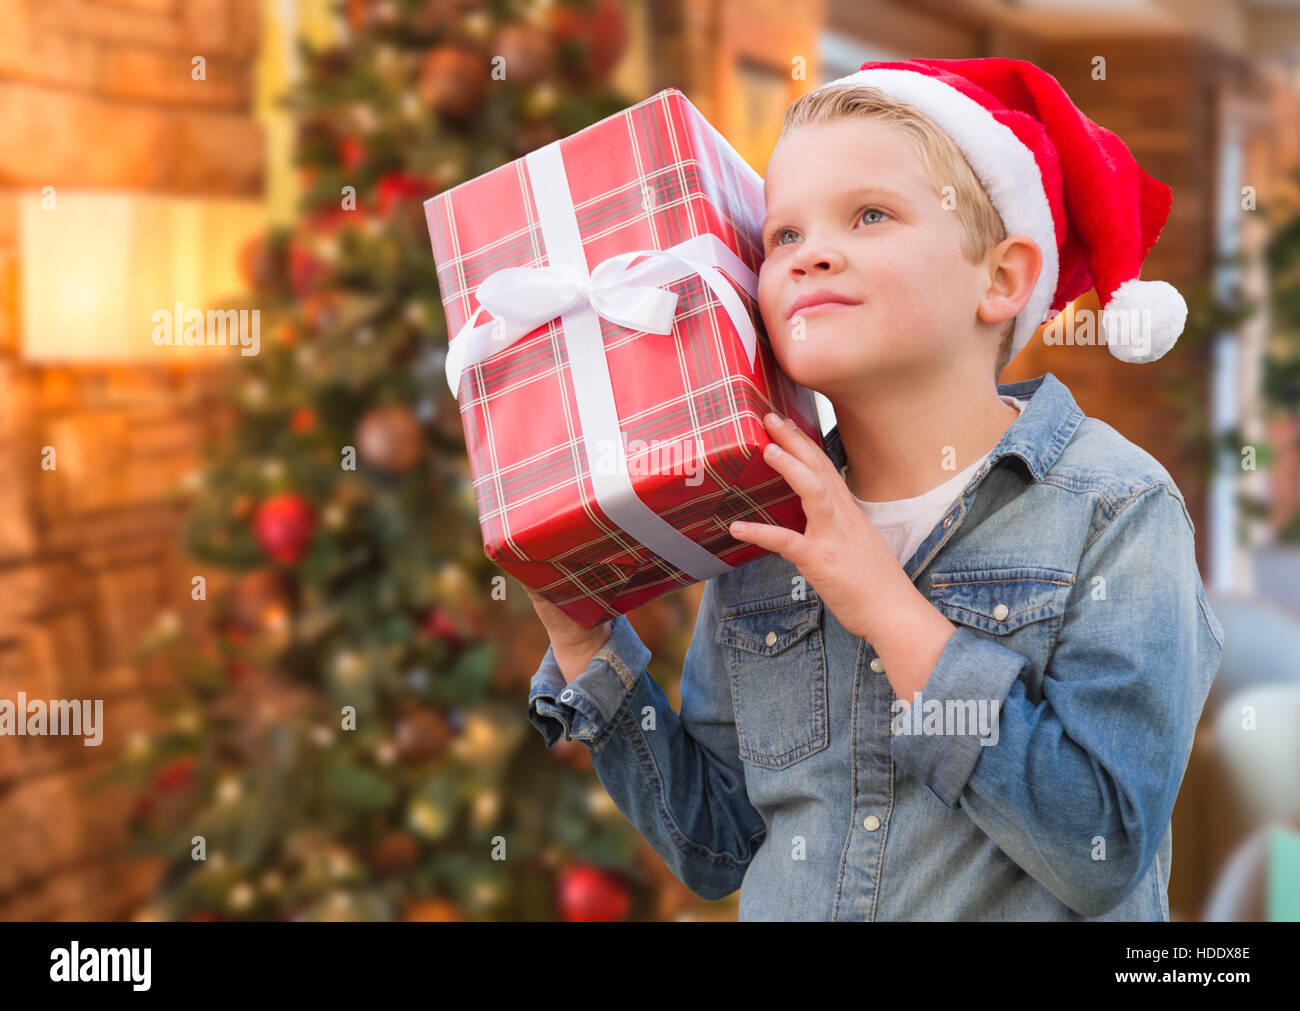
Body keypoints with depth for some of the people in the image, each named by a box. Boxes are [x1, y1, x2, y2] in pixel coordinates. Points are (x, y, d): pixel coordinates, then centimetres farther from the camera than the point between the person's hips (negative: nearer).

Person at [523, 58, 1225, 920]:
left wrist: (893, 612, -19)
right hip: (787, 908, 3)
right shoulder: (762, 535, 3)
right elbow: (715, 848, 6)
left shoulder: (1113, 509, -9)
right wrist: (584, 647, -3)